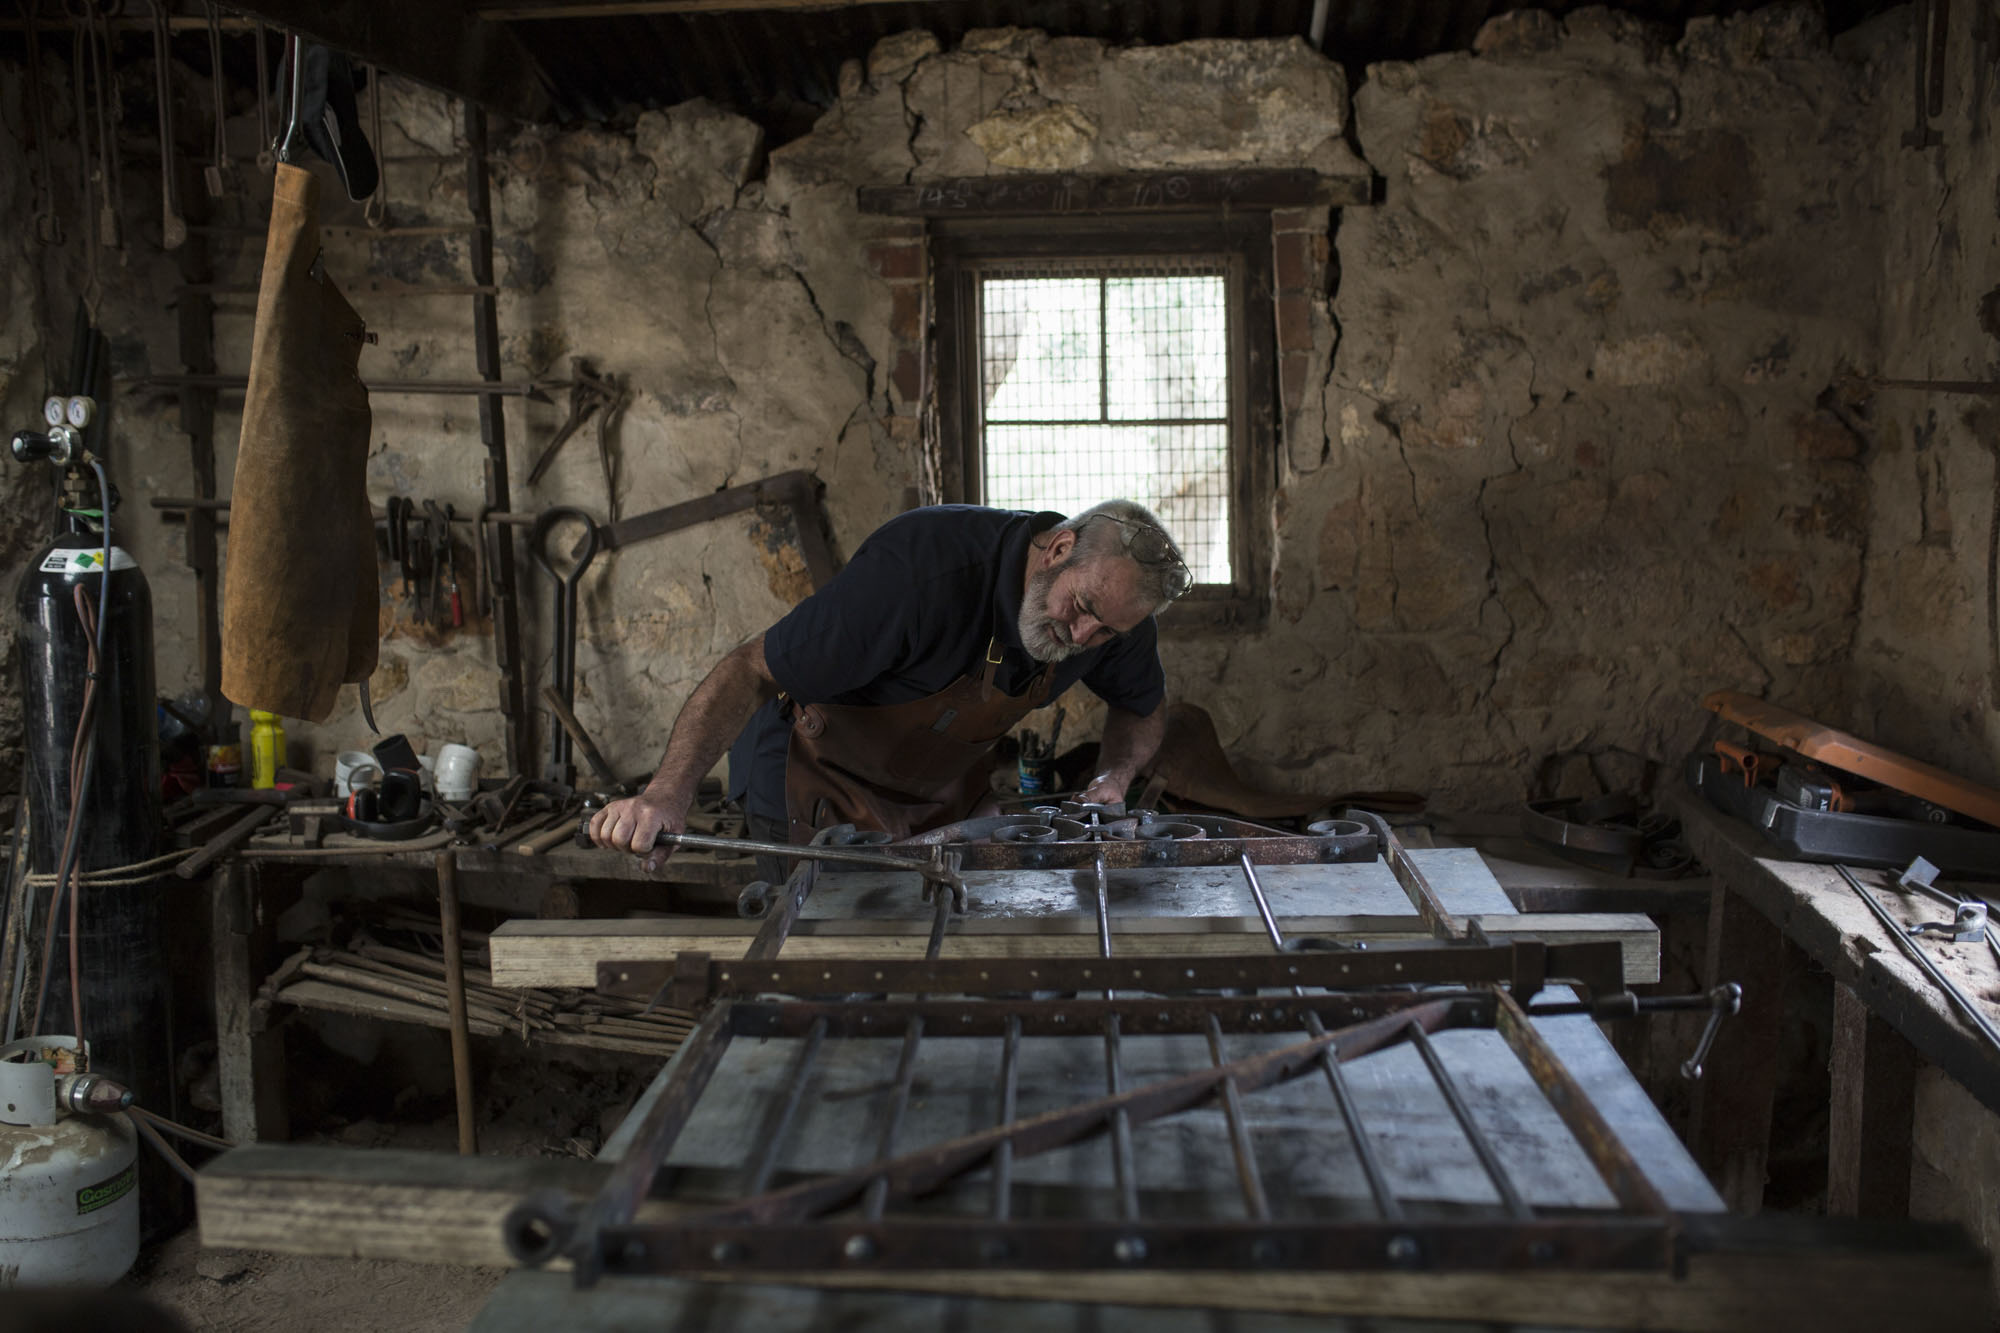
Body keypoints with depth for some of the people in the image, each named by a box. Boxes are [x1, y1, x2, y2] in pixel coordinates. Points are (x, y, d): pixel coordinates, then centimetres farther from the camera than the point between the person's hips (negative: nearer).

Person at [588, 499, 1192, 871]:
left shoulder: (1112, 604, -15)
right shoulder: (922, 563, -37)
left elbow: (1143, 709, 8)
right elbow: (753, 671, -36)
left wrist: (1114, 778, -15)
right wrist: (668, 793, -49)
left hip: (950, 790, 6)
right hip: (825, 783, -6)